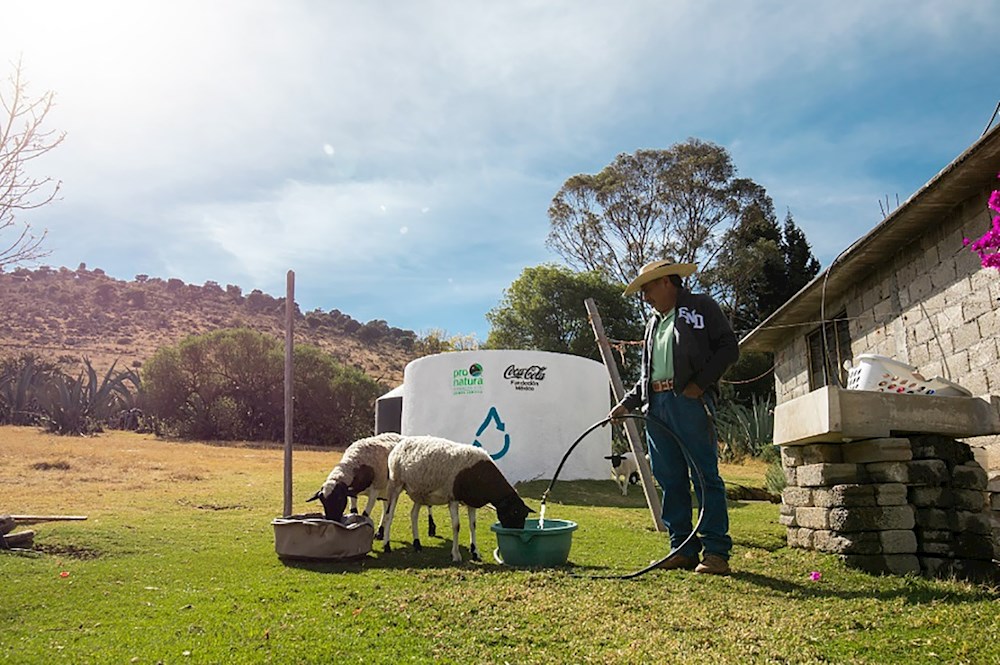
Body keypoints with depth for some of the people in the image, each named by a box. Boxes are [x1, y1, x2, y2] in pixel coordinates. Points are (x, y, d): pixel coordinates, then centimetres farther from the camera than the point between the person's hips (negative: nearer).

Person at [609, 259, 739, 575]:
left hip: (691, 402, -7)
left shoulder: (701, 306, 6)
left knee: (705, 476, -8)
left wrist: (699, 384, -12)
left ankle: (716, 551, -3)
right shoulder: (654, 323, 26)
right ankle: (683, 548, 11)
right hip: (657, 404, 7)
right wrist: (626, 404, 15)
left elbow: (729, 348, -3)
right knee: (670, 480, 5)